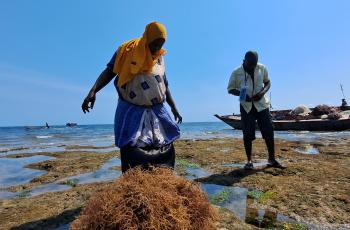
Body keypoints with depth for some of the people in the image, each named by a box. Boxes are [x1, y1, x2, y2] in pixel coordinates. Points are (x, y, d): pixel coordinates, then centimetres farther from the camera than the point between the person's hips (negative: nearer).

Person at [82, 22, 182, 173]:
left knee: (165, 147, 4)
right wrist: (93, 91, -25)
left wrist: (174, 108, 18)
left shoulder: (160, 58, 10)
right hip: (131, 110, -4)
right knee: (130, 149, -9)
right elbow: (110, 71, -8)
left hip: (156, 111, 5)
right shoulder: (127, 50, -4)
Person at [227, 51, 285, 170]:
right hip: (246, 106, -2)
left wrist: (262, 92, -9)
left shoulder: (262, 68, 1)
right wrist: (241, 94, -19)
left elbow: (267, 82, 13)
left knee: (269, 132, 2)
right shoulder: (236, 73, -6)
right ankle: (249, 161, 12)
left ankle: (272, 159, 19)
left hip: (261, 104, 2)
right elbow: (230, 89, 1)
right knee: (248, 134, -2)